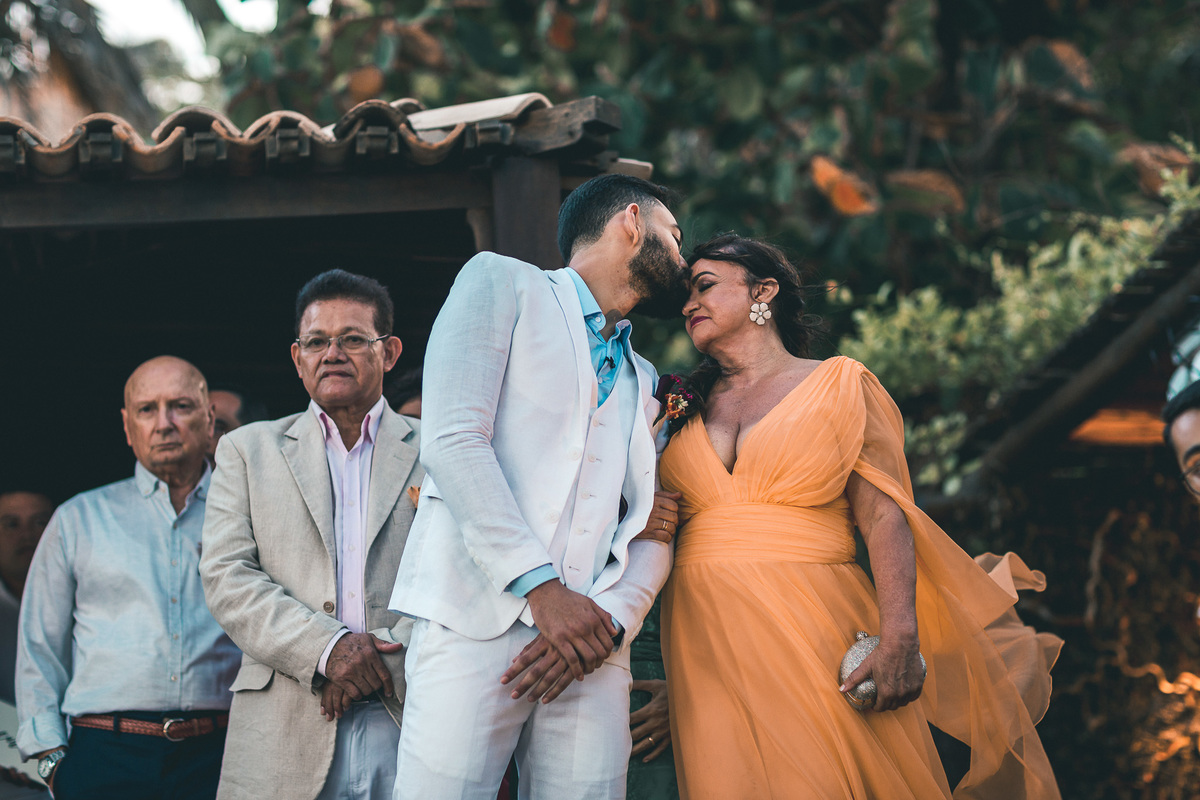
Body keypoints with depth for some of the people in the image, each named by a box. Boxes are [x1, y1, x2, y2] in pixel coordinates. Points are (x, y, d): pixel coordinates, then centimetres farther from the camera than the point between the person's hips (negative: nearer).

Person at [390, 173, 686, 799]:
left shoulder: (643, 382, 26)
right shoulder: (501, 283, 8)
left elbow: (651, 532, 14)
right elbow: (452, 442, -6)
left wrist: (609, 620, -9)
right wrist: (542, 588, -16)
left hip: (593, 651, 5)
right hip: (476, 625, -5)